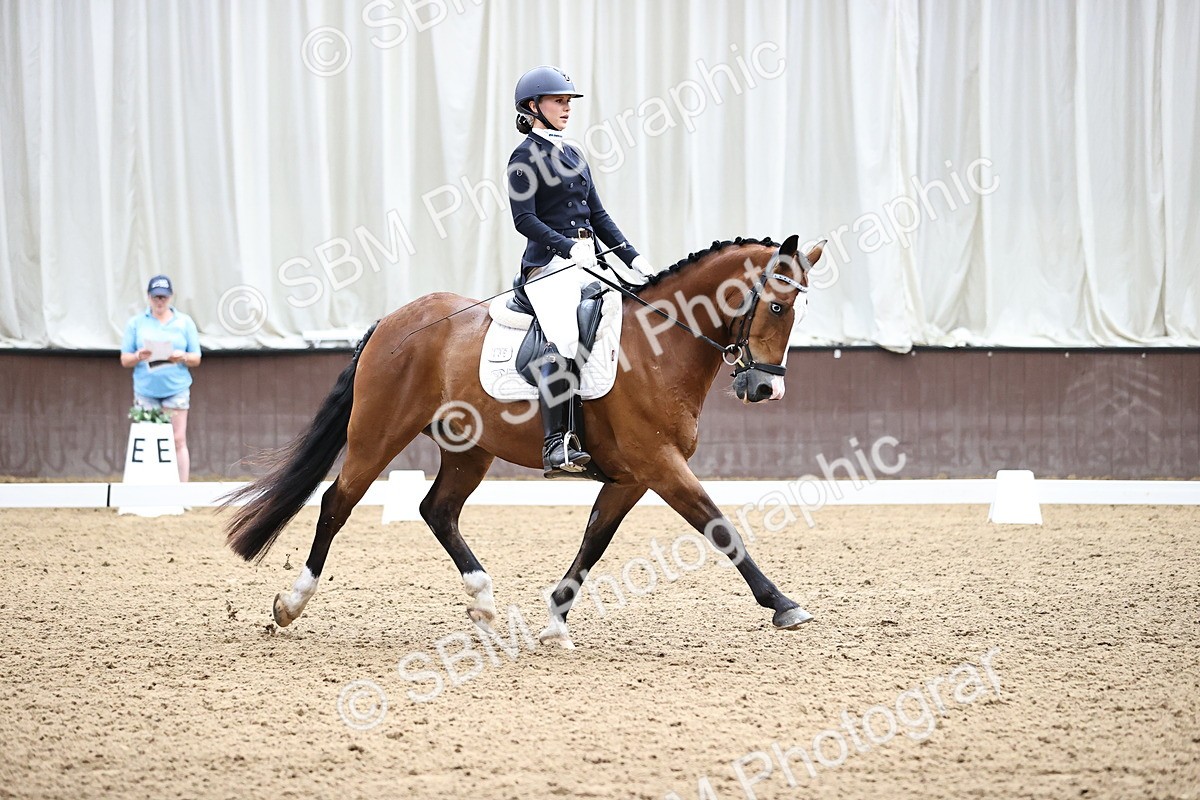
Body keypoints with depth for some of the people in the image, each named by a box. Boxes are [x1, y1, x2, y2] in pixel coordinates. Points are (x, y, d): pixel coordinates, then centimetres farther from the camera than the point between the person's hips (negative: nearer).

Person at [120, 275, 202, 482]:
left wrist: (183, 357, -14)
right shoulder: (136, 323, 8)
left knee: (178, 441, -5)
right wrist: (139, 356, -15)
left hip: (176, 389, 0)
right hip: (145, 389, 0)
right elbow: (124, 360, 7)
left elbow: (196, 359, 8)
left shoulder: (184, 322, 9)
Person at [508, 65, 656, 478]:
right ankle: (556, 444, -31)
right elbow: (524, 219, -12)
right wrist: (569, 248, -24)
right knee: (563, 340, -27)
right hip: (549, 266, -8)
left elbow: (598, 215, 21)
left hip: (588, 264, 8)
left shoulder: (574, 156, 20)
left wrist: (633, 257, 11)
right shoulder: (526, 157, -2)